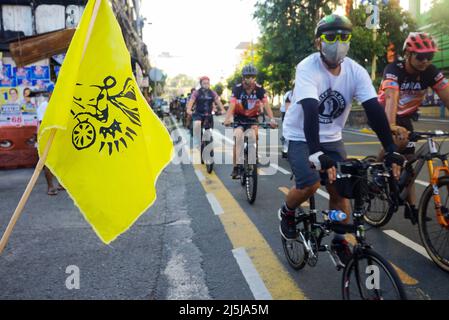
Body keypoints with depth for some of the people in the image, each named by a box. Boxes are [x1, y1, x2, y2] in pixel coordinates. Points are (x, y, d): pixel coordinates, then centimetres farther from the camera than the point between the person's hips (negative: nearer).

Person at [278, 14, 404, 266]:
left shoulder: (356, 71, -11)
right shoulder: (307, 68, -24)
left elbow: (374, 108, -19)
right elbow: (310, 110, -37)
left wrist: (392, 150, -29)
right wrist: (317, 154, -48)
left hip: (331, 138, 4)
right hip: (301, 136, -4)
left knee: (340, 188, -4)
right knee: (310, 184, -21)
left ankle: (339, 240, 16)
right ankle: (287, 213, 11)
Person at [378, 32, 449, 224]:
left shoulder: (431, 72, -16)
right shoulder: (394, 70, -29)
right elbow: (392, 97, -44)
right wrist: (392, 127, -60)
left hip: (405, 116, 5)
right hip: (383, 113, -4)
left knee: (408, 158, 1)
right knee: (398, 140, -32)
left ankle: (411, 207, 8)